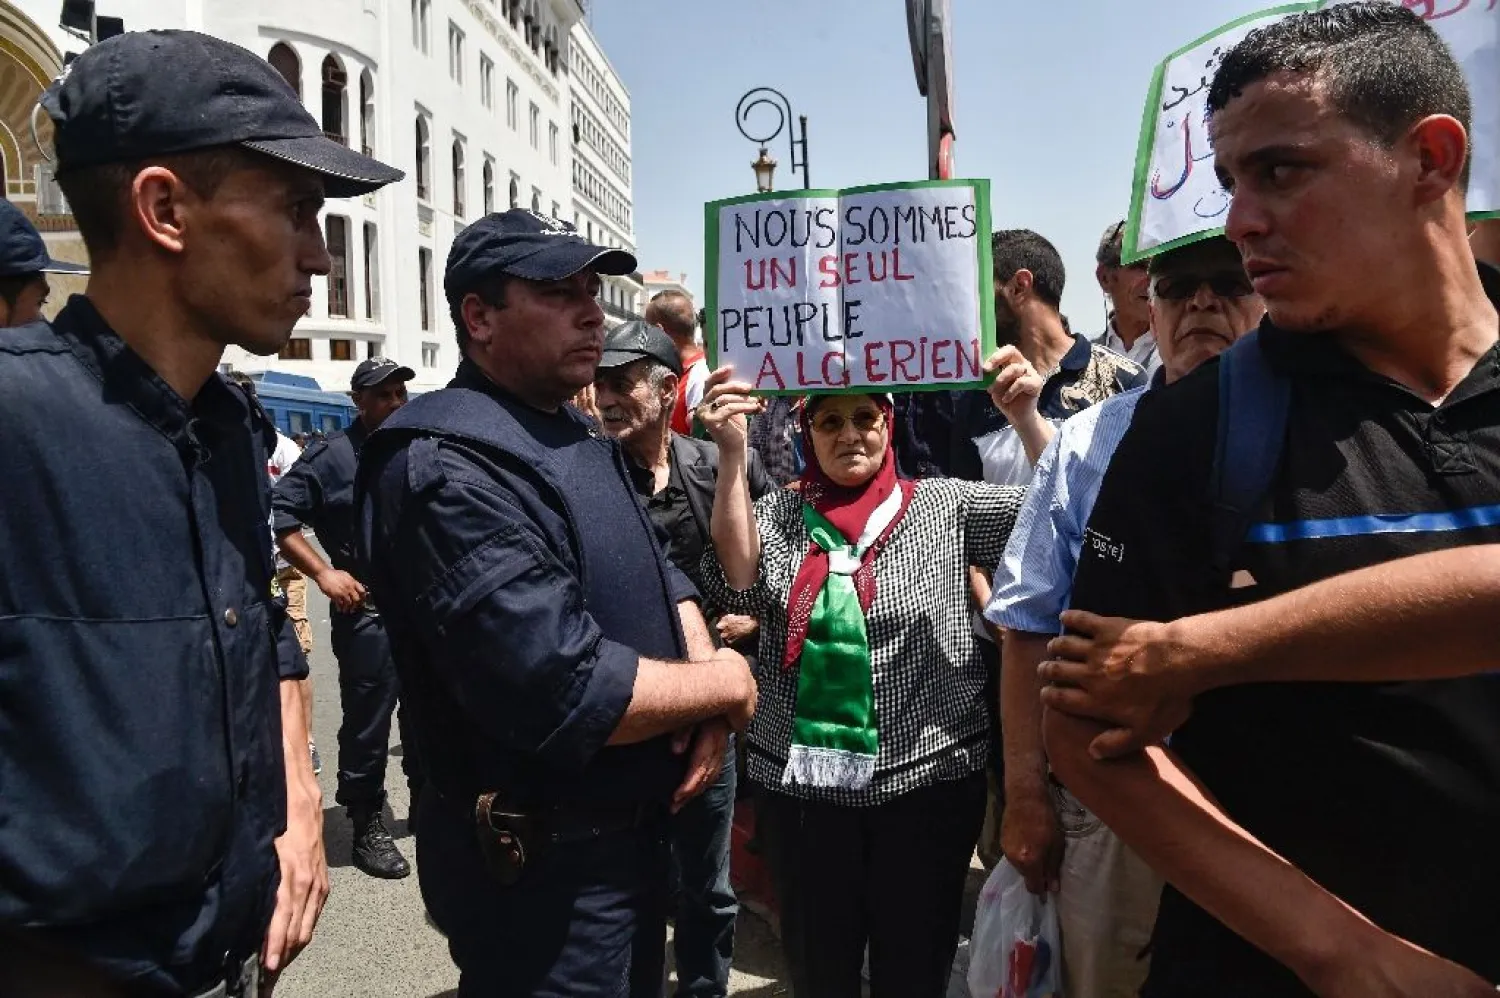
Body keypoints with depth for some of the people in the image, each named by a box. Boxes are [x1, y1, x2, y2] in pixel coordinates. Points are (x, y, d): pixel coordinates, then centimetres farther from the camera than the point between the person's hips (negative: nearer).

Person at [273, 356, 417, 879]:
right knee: (367, 723, 2)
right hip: (366, 610, -5)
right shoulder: (331, 455, -5)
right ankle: (368, 824, 16)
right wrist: (323, 573, -14)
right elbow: (281, 516, -9)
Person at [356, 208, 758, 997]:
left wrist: (706, 685, -10)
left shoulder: (578, 438, 9)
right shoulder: (450, 468, -25)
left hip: (630, 832, 9)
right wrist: (723, 684, -17)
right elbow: (566, 693, -33)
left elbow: (658, 577, 11)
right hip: (544, 868, -9)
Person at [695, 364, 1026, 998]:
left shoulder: (946, 504, 0)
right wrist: (732, 454, -22)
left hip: (928, 778, -1)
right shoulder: (779, 512, 3)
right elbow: (741, 587, -14)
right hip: (801, 783, 1)